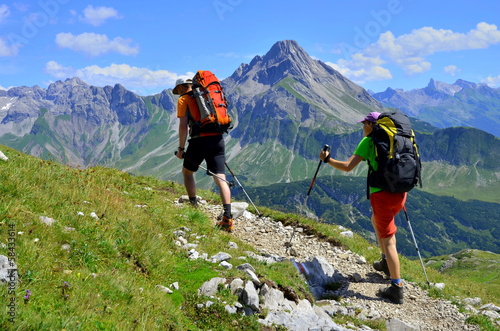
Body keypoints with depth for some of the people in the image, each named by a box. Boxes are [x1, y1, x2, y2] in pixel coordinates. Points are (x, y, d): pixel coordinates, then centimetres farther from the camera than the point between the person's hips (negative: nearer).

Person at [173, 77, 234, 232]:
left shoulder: (183, 100, 6)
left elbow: (183, 126, -4)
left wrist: (181, 148, 2)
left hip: (199, 140, -5)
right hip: (218, 138, 5)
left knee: (187, 171, 19)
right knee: (220, 177, 0)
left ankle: (193, 206, 15)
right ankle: (227, 218, -10)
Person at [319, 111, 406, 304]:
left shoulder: (368, 141, -4)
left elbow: (347, 167, -9)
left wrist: (327, 160, 5)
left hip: (382, 194, -7)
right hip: (400, 193, 7)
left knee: (388, 240, -2)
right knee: (376, 220, 32)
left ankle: (396, 288, 0)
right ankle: (386, 263, 37)